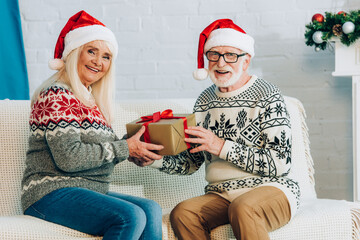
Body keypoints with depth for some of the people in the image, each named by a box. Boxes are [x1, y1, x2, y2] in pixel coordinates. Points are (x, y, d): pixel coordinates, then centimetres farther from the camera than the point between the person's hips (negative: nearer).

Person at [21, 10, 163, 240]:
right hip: (50, 195, -8)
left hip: (88, 193, 8)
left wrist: (136, 146, 1)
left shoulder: (90, 99, 19)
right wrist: (125, 148, -13)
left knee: (151, 209, -17)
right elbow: (68, 157, -19)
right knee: (131, 217, -28)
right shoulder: (57, 96, -8)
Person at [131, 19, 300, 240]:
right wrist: (152, 159, -1)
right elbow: (191, 162, 18)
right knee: (181, 213, -26)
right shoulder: (205, 101, 13)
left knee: (242, 208, -38)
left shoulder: (267, 96, -3)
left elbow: (280, 164, -13)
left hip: (271, 189, -5)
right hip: (221, 195, 5)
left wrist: (222, 146, -18)